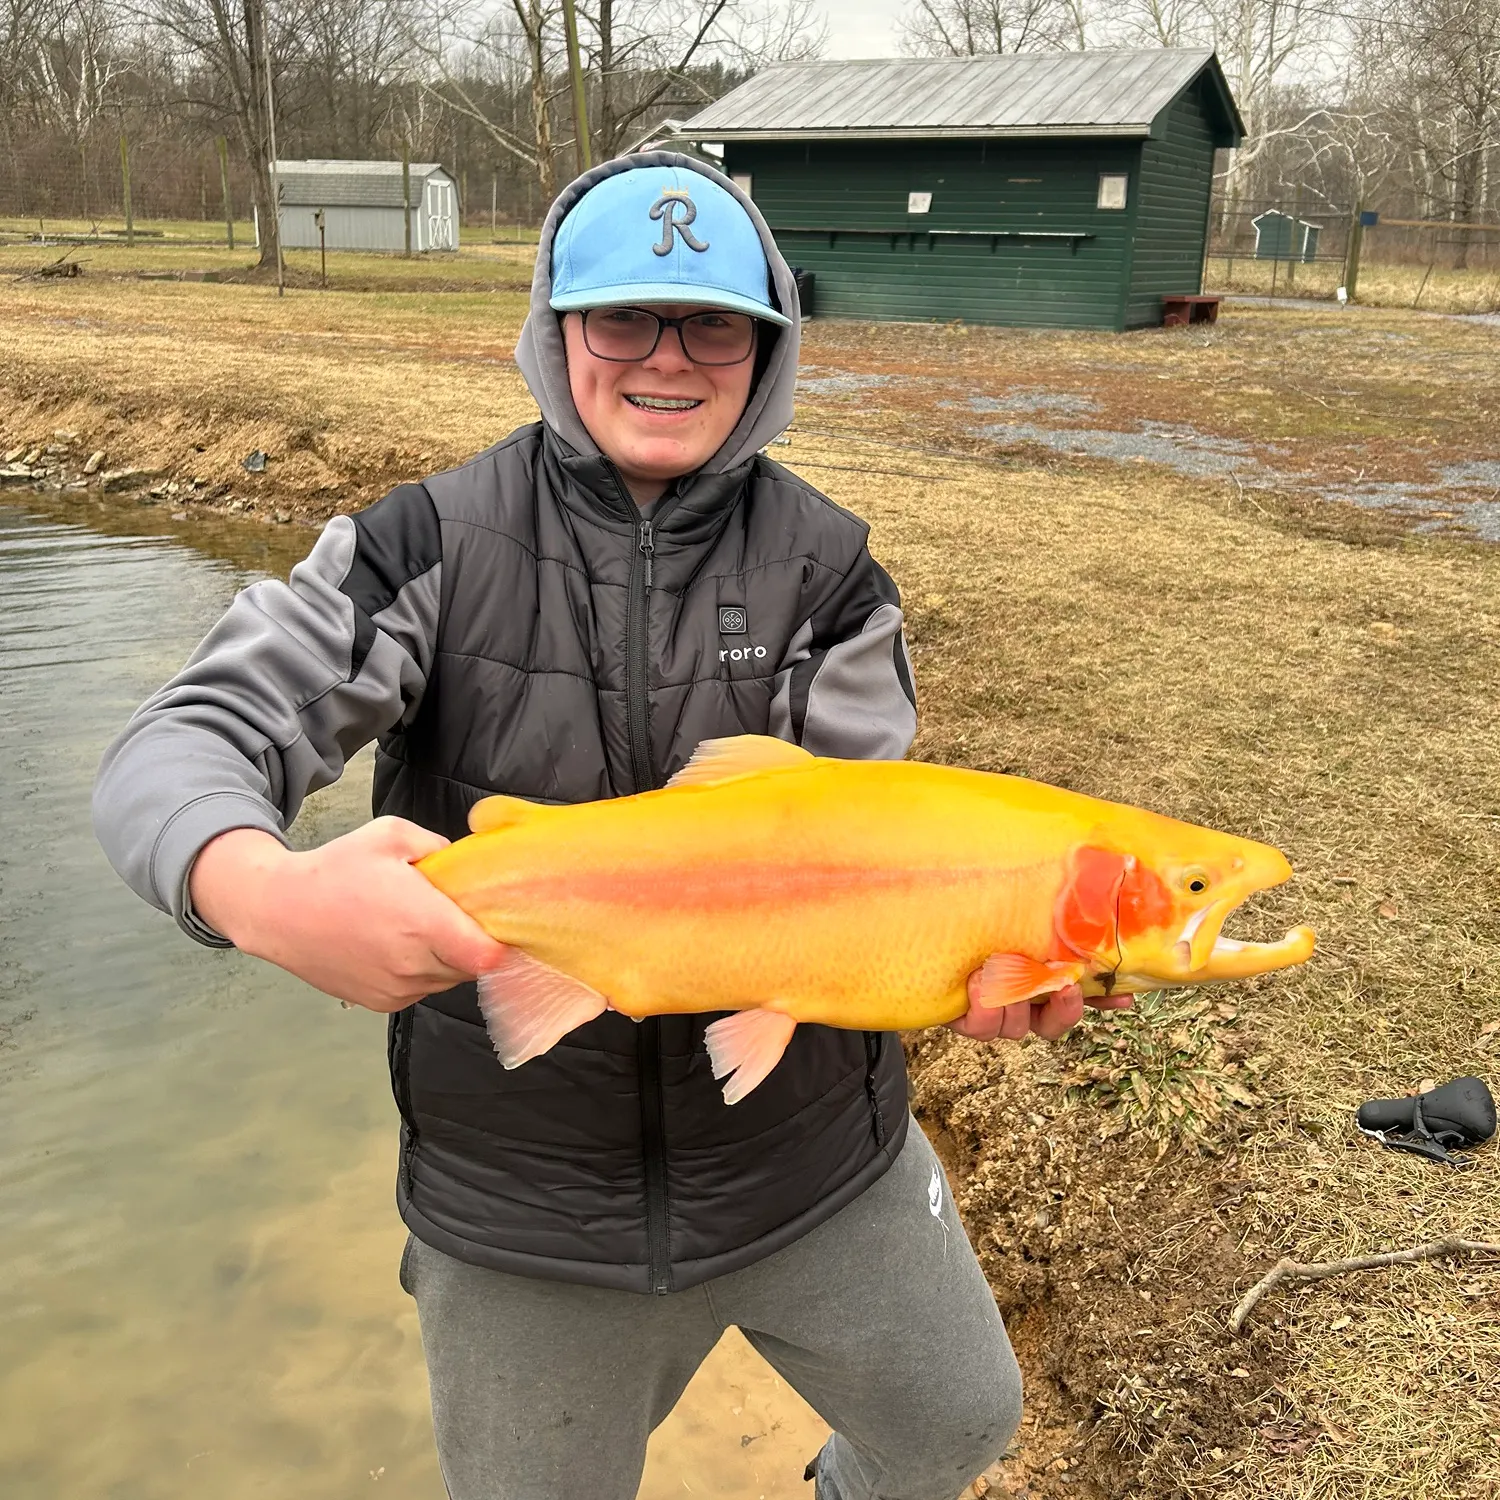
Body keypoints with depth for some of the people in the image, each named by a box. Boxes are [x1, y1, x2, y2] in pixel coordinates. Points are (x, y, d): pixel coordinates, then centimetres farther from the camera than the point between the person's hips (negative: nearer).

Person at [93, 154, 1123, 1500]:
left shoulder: (822, 565, -6)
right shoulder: (435, 544, -11)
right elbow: (176, 746, -17)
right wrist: (266, 892, -41)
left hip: (815, 1163, 2)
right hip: (515, 1200, -1)